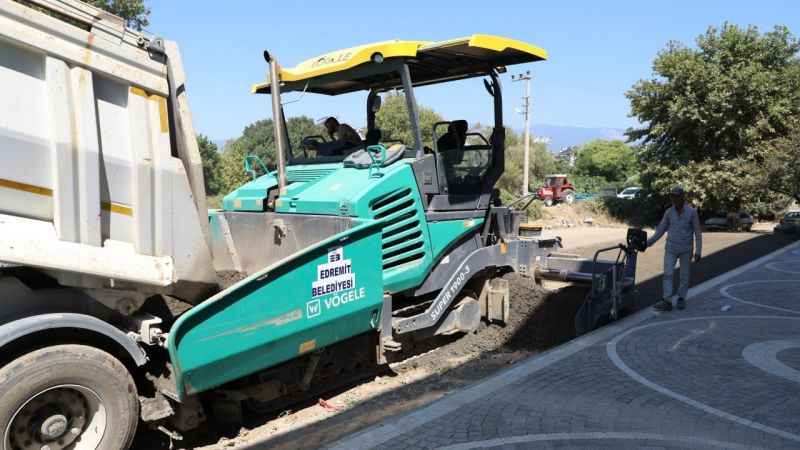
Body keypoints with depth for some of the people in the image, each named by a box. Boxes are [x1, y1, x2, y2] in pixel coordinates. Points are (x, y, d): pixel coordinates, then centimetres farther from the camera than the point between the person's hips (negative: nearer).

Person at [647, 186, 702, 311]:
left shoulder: (692, 212, -9)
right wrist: (649, 242, 0)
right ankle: (666, 301, -8)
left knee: (684, 275, 8)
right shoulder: (669, 212, 0)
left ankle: (681, 299, 23)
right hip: (671, 248, 2)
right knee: (668, 274, -6)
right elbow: (661, 229, 8)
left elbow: (698, 232, -6)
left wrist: (698, 251, -10)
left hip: (686, 249, -2)